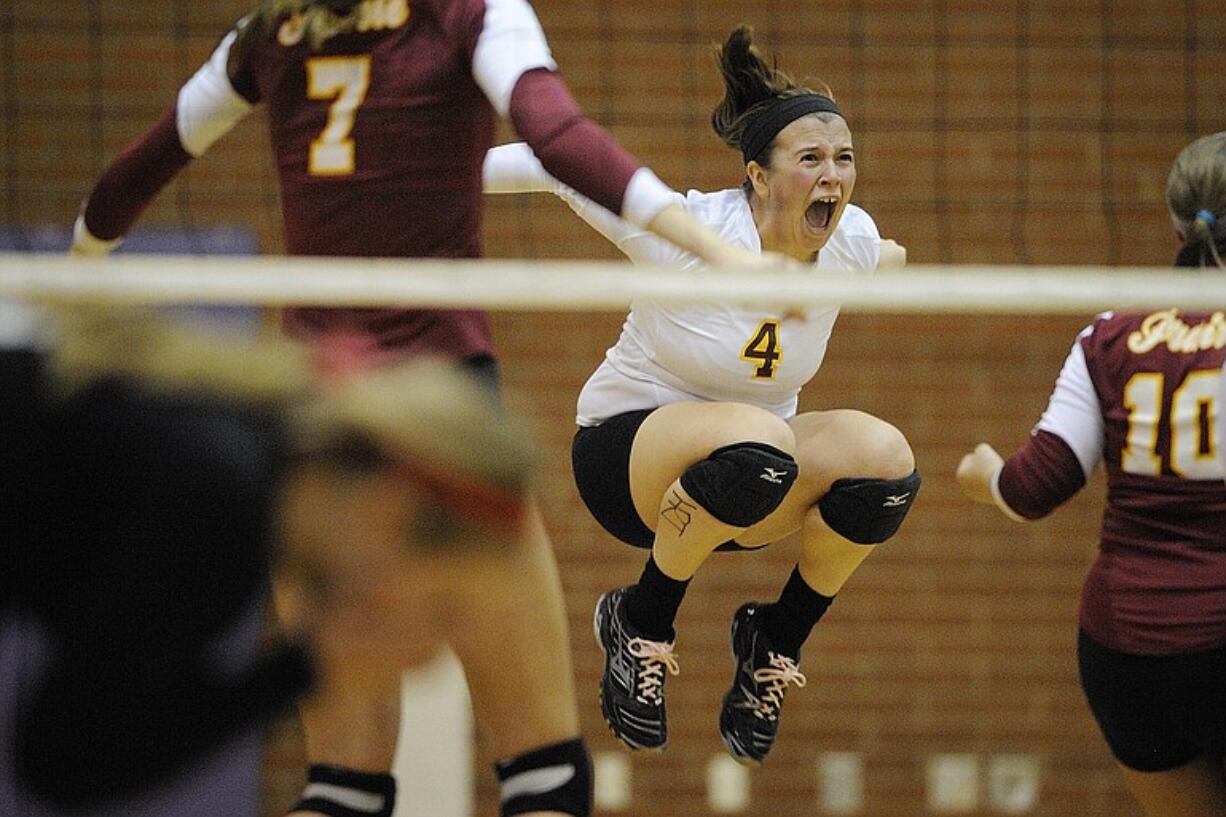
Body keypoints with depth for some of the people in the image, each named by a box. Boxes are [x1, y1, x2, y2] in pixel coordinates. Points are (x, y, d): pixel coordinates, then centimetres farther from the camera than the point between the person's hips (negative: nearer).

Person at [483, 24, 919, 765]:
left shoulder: (854, 245, -9)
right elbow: (558, 166, -12)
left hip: (751, 477, 5)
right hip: (628, 448, -5)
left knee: (883, 454, -27)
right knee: (756, 444, -39)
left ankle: (777, 640, -2)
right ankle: (640, 622, -13)